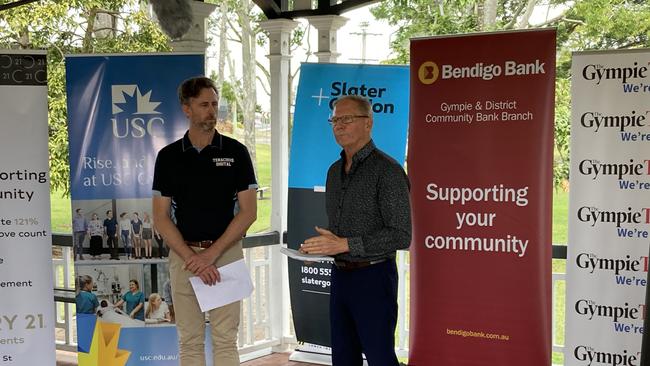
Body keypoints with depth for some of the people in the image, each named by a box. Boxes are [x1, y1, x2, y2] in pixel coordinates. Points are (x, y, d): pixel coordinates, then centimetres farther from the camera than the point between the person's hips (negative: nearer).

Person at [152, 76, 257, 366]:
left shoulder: (235, 152, 0)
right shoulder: (168, 156, 3)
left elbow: (248, 211, -4)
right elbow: (161, 217, 0)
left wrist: (211, 253, -13)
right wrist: (193, 257, -12)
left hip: (226, 254, -1)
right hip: (183, 255, 2)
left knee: (225, 339, 2)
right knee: (189, 340, 7)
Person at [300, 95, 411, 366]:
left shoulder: (387, 170, -14)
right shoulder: (335, 171, 12)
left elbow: (401, 236, -19)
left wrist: (345, 244, -22)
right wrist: (320, 245, 1)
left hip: (373, 276, -8)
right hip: (340, 274, 8)